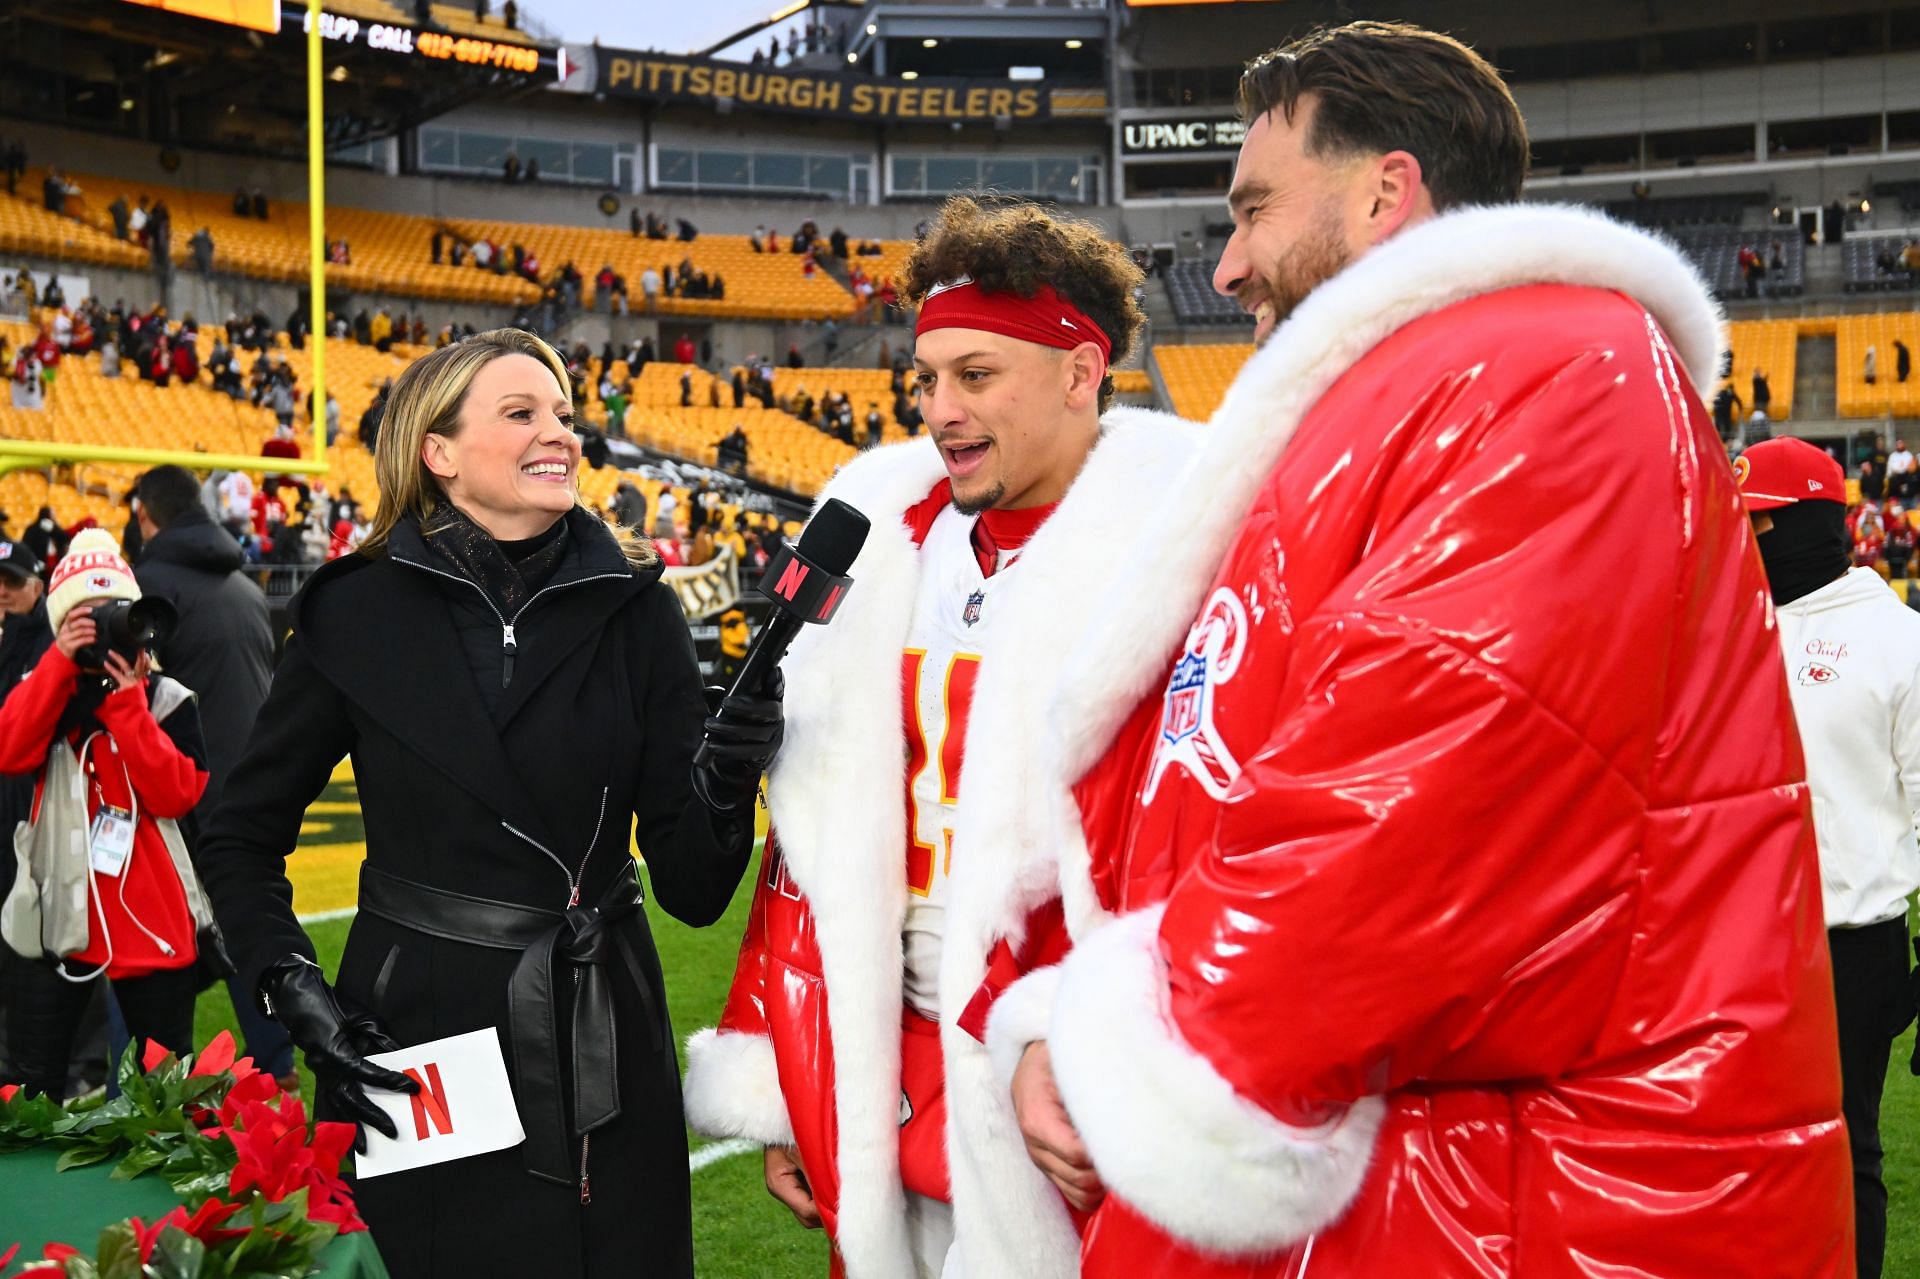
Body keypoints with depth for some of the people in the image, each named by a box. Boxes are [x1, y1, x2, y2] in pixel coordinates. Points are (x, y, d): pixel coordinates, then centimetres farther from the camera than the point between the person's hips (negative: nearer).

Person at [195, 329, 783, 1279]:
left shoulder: (631, 605, -1)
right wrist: (292, 989, -7)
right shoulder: (356, 612, -4)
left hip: (601, 1051, 1)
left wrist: (722, 792, -21)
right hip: (411, 1041, -1)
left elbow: (690, 889, -2)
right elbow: (241, 838, 7)